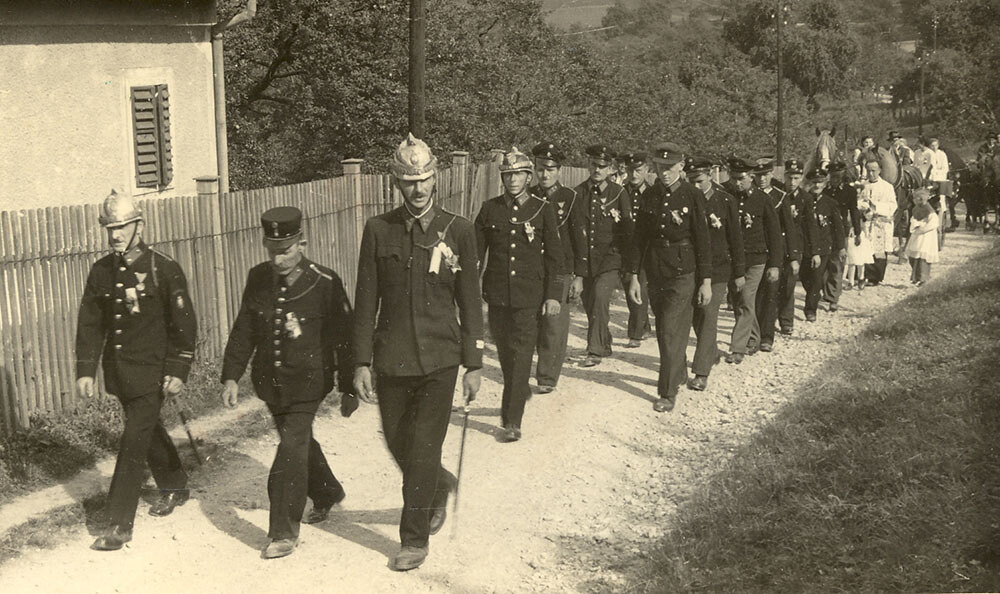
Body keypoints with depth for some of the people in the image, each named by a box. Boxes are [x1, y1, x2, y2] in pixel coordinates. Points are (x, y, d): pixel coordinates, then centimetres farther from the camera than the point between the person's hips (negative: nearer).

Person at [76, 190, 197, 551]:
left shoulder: (164, 270, -10)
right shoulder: (101, 272, 4)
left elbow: (184, 325, -9)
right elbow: (90, 324, 8)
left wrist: (177, 372, -13)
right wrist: (85, 370, 2)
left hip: (151, 371, -6)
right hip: (118, 370, 6)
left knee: (134, 443, -8)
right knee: (148, 430, 21)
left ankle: (120, 524, -4)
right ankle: (174, 488, 43)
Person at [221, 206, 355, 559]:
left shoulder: (325, 284, -13)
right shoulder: (258, 279, 0)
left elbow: (343, 339, -6)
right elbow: (243, 331, 7)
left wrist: (348, 390, -2)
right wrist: (231, 376, 1)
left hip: (307, 382, -5)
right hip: (271, 382, 5)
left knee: (291, 451, -10)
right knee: (299, 442, 21)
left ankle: (285, 533, 0)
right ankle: (327, 493, 47)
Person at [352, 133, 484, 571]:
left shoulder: (458, 231, -2)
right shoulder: (378, 230, 0)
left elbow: (470, 302, 1)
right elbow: (365, 301, 2)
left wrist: (474, 363, -1)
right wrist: (362, 362, -1)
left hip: (438, 359, -2)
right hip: (391, 358, 2)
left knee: (422, 453, -1)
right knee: (399, 446, 14)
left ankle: (415, 539, 14)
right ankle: (440, 488, 44)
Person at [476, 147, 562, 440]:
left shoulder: (543, 210, 0)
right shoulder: (489, 209, 5)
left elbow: (554, 256, 2)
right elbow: (476, 251, 9)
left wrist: (553, 294, -4)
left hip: (529, 295, -3)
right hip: (497, 293, 3)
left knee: (521, 355, -7)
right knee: (505, 353, 13)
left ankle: (512, 420, -3)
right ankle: (520, 393, 39)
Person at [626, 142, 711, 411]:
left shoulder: (693, 196, -8)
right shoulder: (649, 196, 4)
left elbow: (702, 240, -7)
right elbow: (639, 237, 7)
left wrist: (706, 281, -8)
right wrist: (633, 275, 4)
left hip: (683, 273, -5)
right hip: (655, 272, 5)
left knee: (672, 331, -8)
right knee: (664, 329, 16)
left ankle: (668, 392, -2)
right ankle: (679, 373, 37)